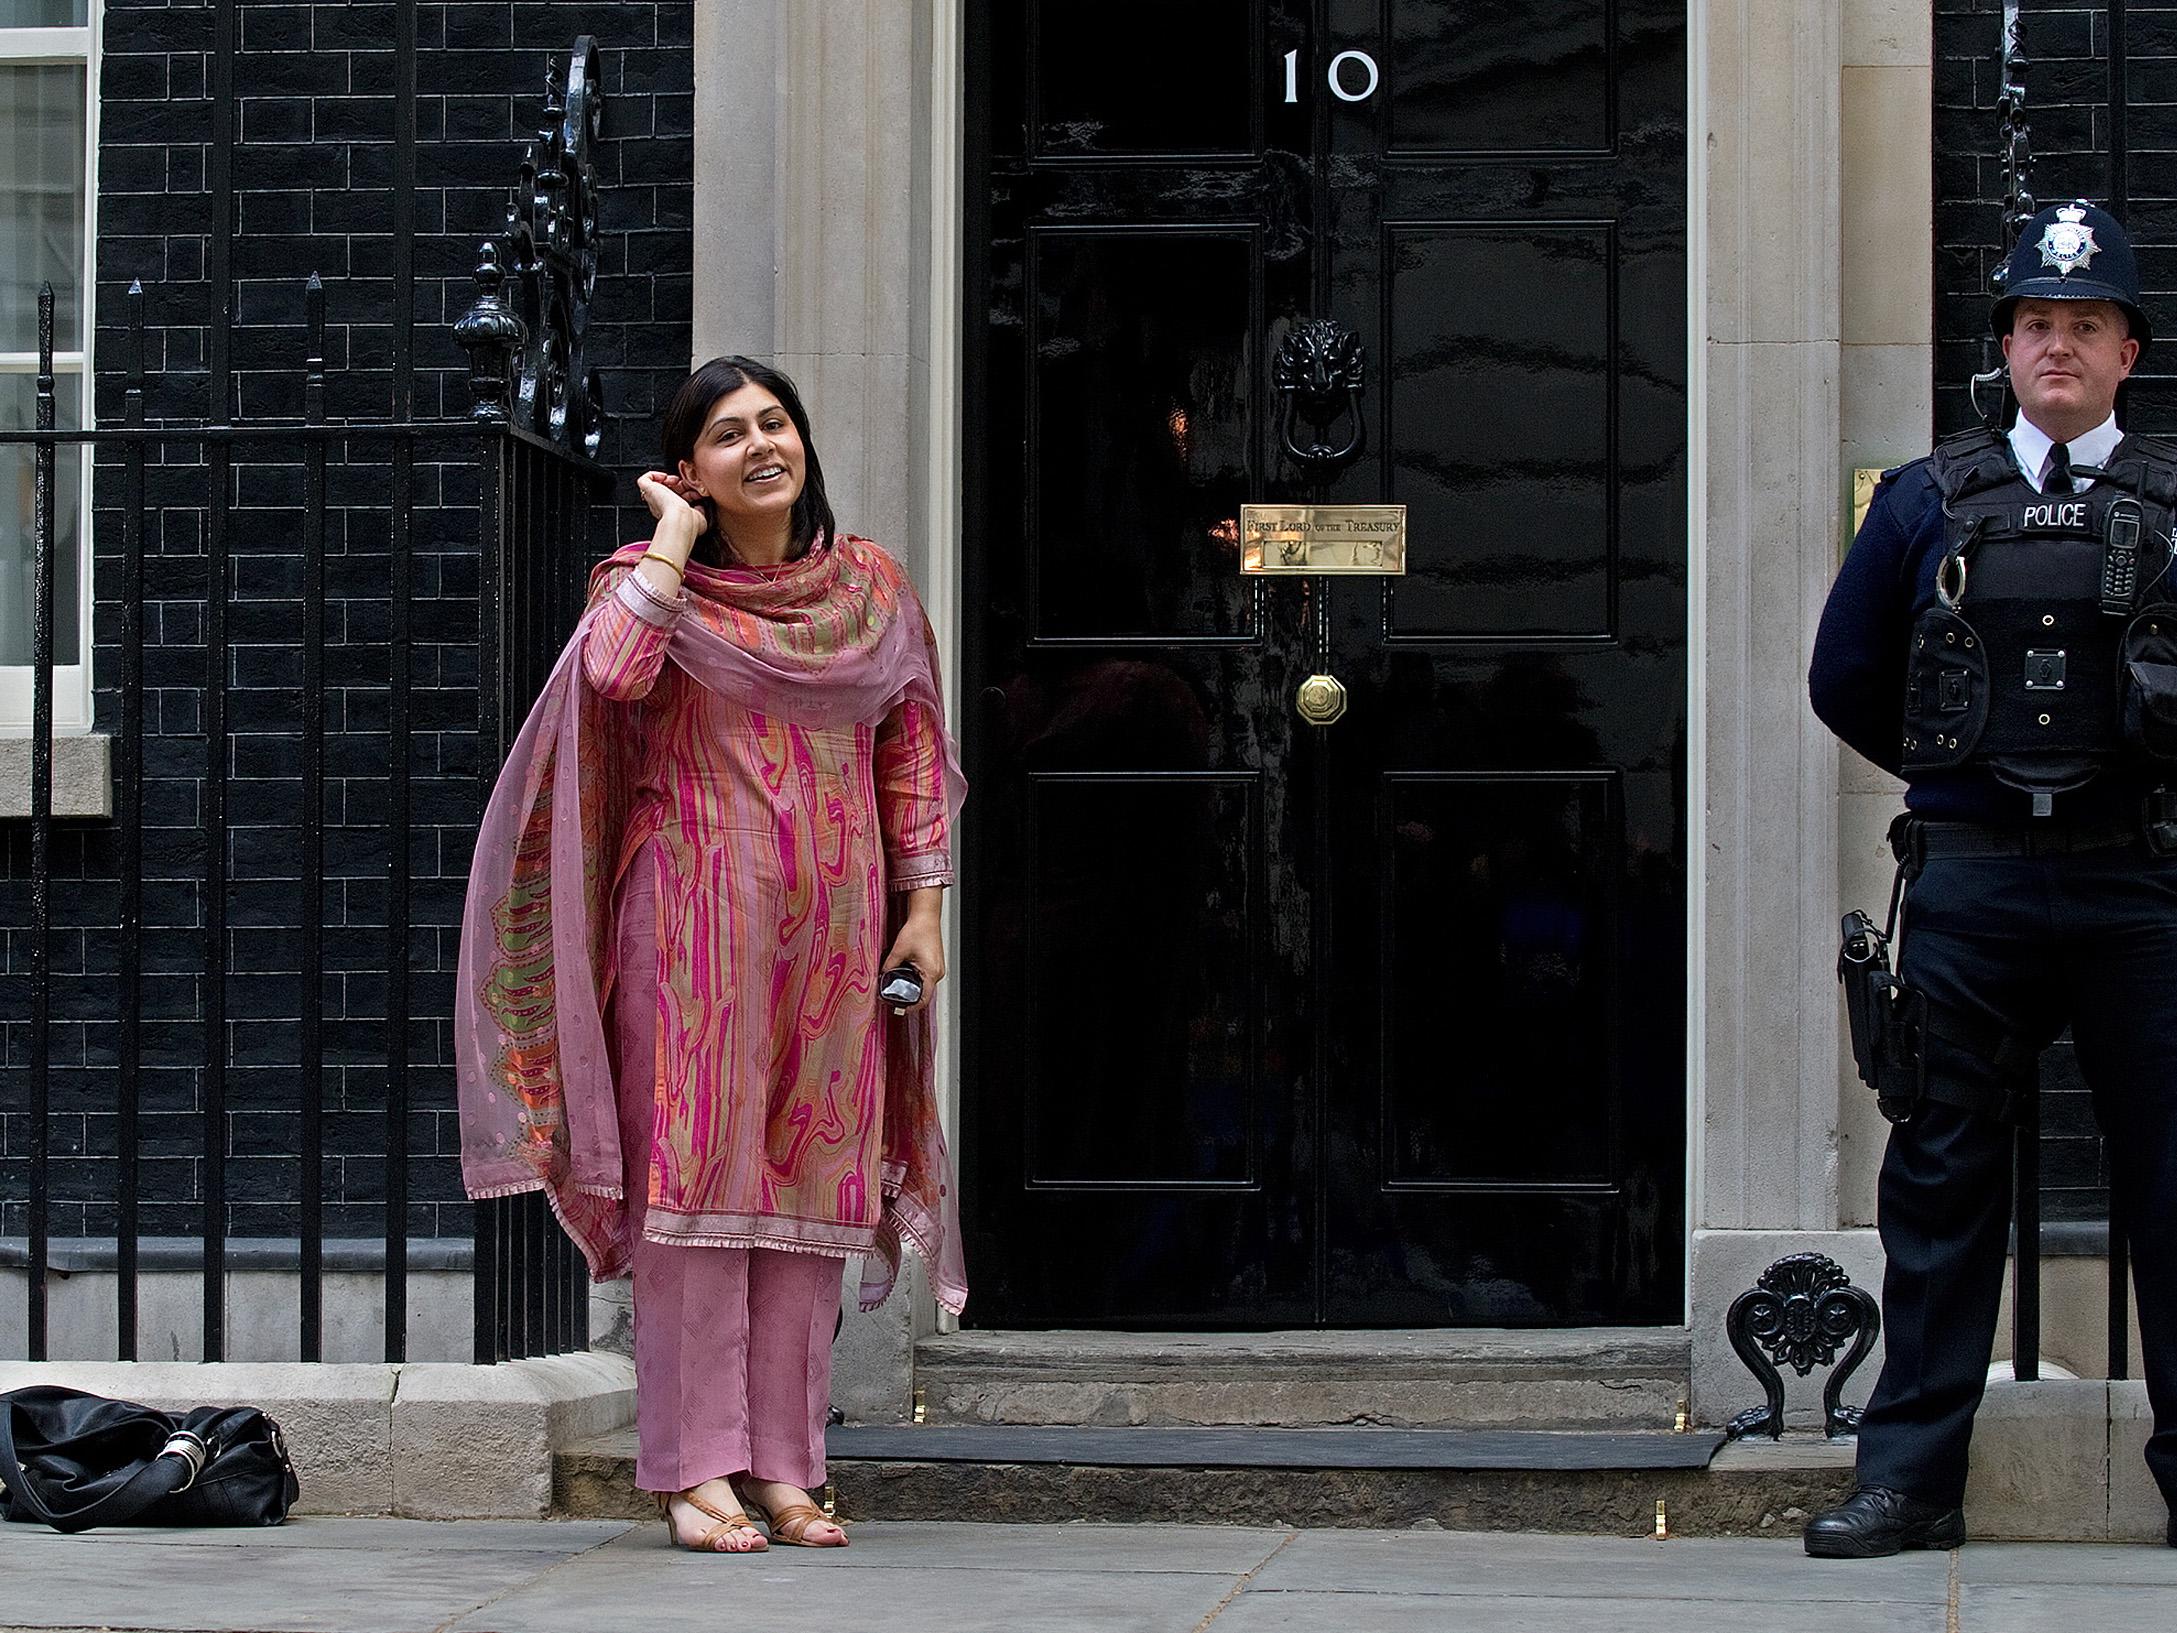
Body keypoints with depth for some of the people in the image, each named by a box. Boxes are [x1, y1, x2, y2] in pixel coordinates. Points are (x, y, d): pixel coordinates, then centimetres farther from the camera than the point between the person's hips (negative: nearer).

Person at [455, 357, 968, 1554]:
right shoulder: (654, 580, 2)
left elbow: (912, 753, 15)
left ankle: (783, 1464, 9)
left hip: (834, 928, 4)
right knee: (699, 1175, -7)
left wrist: (924, 904, 8)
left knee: (811, 1181, 3)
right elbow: (615, 671, -21)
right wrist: (676, 535, -10)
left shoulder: (870, 587, 12)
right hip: (697, 914, -3)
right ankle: (693, 1467, -4)